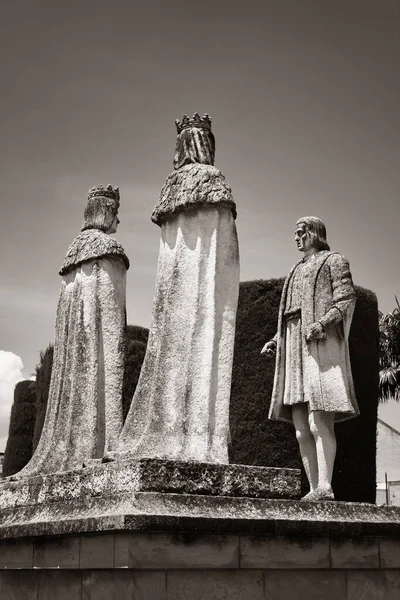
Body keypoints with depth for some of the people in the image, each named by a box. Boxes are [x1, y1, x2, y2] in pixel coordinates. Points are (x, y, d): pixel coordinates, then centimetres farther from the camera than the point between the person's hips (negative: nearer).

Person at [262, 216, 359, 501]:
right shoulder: (297, 271, 29)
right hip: (295, 350, 7)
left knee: (319, 423, -19)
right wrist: (276, 340, 12)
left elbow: (346, 300, -4)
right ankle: (314, 489, -1)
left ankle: (325, 488, -22)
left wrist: (322, 323, -20)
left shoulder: (334, 260, 9)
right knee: (301, 429, -1)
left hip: (321, 346, -7)